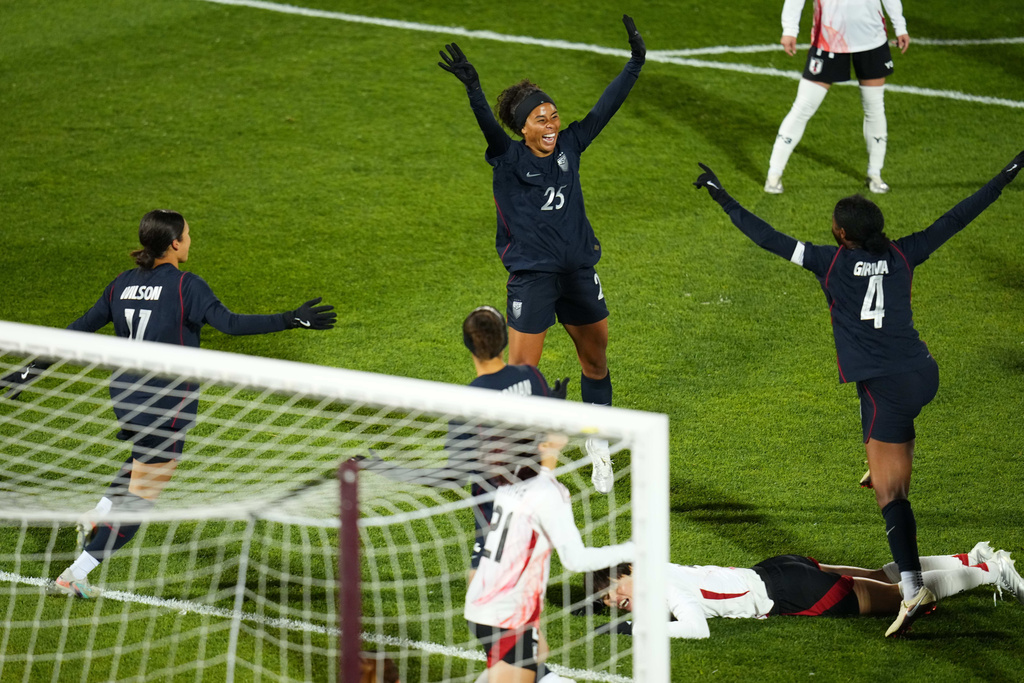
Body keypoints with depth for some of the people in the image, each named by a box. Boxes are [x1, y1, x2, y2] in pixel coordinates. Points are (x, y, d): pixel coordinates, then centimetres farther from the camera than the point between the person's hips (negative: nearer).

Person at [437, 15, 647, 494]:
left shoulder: (569, 147, 0)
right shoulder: (509, 159, -11)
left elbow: (604, 109, 3)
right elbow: (489, 128, -29)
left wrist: (635, 64, 0)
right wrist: (472, 88, -47)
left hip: (579, 270, 5)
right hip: (531, 276, -5)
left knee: (595, 359, 16)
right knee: (521, 371, -6)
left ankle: (598, 450, 35)